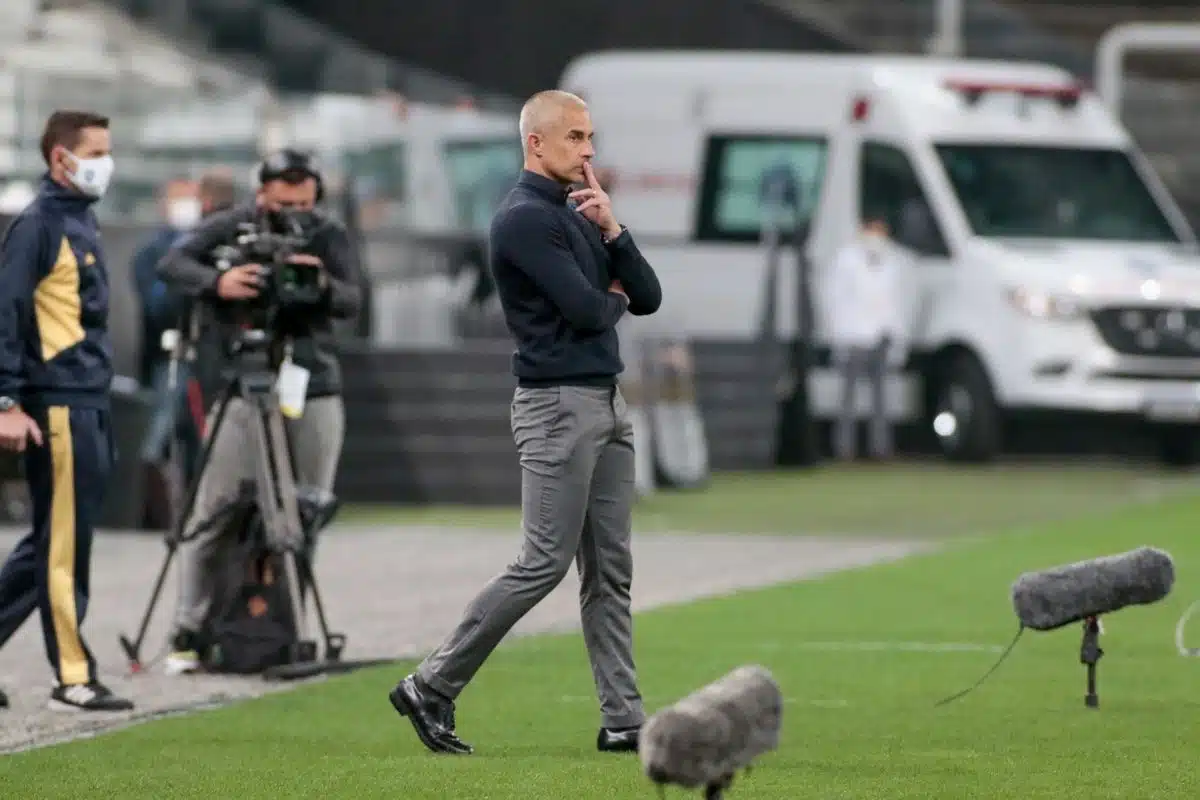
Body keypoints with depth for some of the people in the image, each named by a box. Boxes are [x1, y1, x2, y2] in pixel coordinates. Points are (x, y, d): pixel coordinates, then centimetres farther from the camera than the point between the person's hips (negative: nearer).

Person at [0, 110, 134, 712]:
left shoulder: (82, 221, 16)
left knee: (50, 546, 13)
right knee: (64, 546, -3)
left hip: (90, 407, 9)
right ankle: (73, 680, 1)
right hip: (57, 410, -9)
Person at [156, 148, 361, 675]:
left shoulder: (328, 236, 5)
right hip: (242, 388, -3)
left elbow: (351, 302, -7)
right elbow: (172, 264, -13)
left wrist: (324, 286, -31)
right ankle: (189, 632, -8)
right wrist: (217, 282, -33)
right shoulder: (231, 228, -1)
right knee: (213, 513, -9)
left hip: (315, 390, 3)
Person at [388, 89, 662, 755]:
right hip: (558, 407, -9)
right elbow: (585, 310, -20)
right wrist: (612, 298, 3)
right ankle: (430, 688, -2)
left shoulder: (578, 218, 16)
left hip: (607, 404, 9)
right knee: (544, 564, -10)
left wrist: (612, 230, -4)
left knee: (610, 570, 5)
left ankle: (623, 721, 5)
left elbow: (648, 298, 11)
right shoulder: (524, 219, -13)